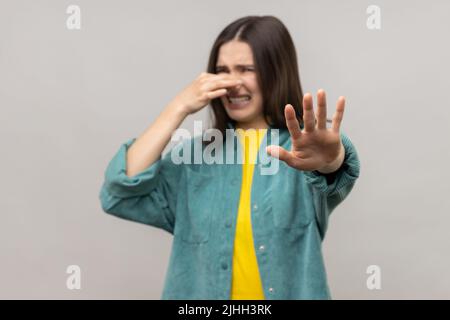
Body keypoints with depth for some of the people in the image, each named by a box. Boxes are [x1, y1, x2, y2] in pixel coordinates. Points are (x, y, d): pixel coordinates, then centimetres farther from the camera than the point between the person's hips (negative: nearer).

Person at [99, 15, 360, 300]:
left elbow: (332, 174, -32)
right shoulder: (197, 154, -1)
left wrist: (327, 158, -56)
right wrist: (179, 107, -13)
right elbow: (120, 196, -11)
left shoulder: (305, 142, -9)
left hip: (291, 291, -2)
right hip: (201, 290, 2)